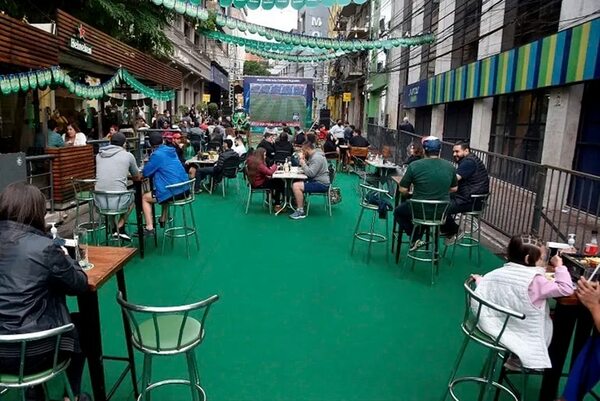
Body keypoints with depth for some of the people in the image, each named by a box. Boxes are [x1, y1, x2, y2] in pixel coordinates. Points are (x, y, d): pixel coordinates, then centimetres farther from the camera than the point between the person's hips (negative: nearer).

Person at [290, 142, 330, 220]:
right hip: (317, 180, 11)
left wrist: (302, 162, -15)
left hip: (321, 184, -11)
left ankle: (301, 212, -15)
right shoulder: (314, 155, 13)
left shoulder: (317, 157, -19)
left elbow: (310, 173, -25)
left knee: (296, 186, -21)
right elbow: (309, 169, 15)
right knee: (296, 183, 12)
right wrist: (304, 160, 0)